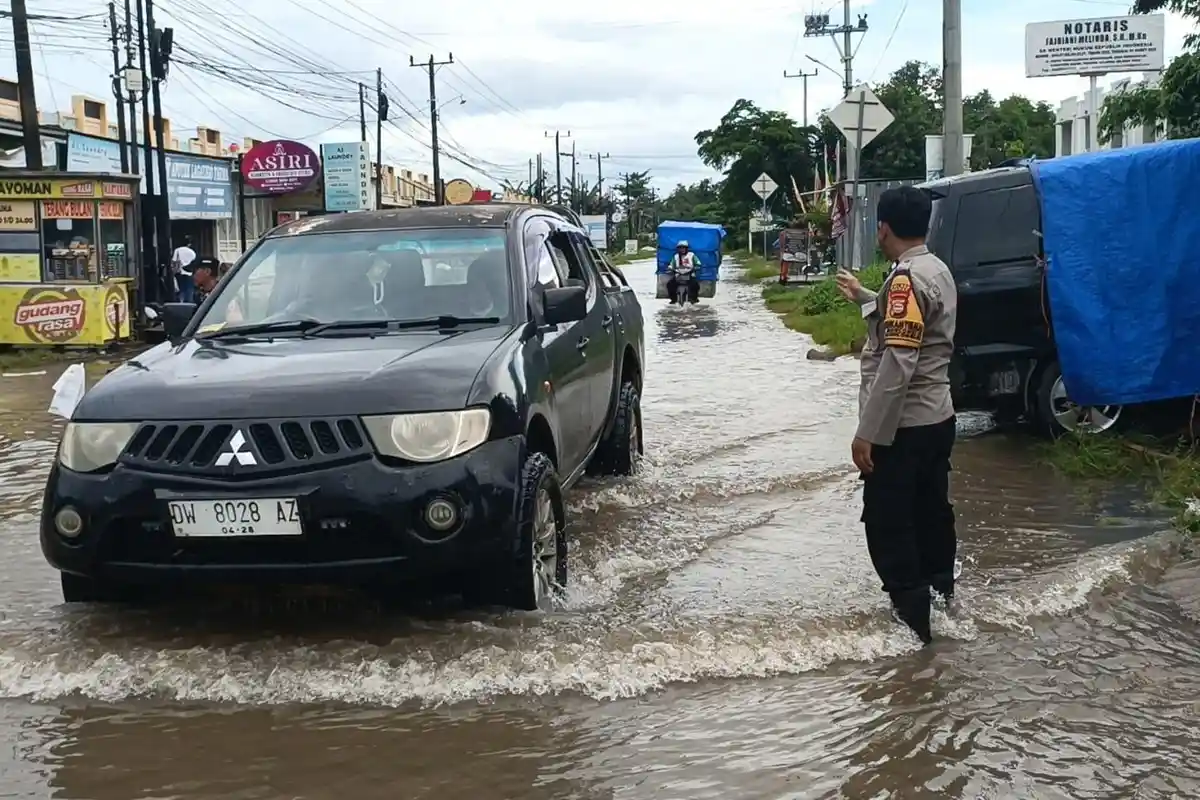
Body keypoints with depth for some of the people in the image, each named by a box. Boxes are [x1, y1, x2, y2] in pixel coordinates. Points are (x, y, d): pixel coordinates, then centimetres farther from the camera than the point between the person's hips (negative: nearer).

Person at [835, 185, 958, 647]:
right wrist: (862, 297, 45)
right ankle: (940, 602, 31)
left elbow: (897, 364, -27)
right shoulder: (936, 271, 10)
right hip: (935, 418, 10)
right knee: (931, 515, 19)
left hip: (903, 427, -10)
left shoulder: (907, 279, -21)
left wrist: (868, 432, -24)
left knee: (888, 524, 0)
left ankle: (912, 621, 5)